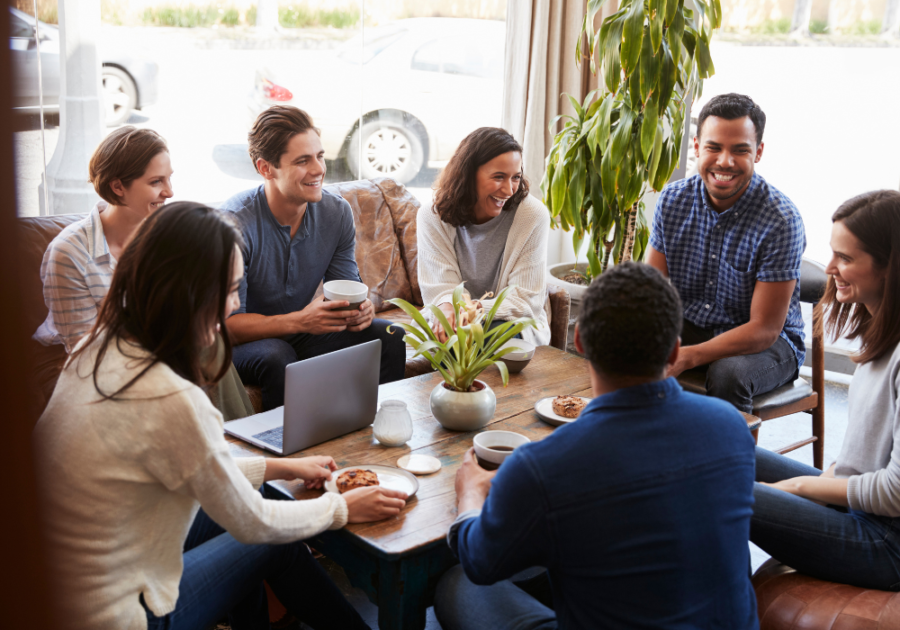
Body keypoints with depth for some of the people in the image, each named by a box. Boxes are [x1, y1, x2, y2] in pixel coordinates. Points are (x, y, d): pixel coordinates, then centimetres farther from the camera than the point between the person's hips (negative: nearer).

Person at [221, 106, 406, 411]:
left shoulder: (337, 212, -6)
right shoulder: (235, 223, -23)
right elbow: (227, 323, -23)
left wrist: (360, 309, -24)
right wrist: (300, 321, -37)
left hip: (304, 330, 5)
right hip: (247, 340, -5)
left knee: (389, 338, -14)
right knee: (278, 357, -37)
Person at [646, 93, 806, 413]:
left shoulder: (781, 219, -21)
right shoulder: (671, 200, -6)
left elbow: (764, 329, -22)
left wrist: (687, 357, -36)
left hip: (768, 342, -4)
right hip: (688, 327, 4)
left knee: (728, 373, -35)